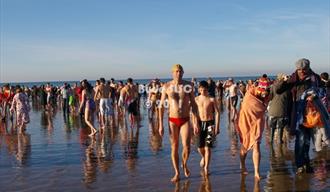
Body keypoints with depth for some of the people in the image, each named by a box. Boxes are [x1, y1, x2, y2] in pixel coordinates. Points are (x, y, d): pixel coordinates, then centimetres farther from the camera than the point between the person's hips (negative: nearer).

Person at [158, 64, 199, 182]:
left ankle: (184, 164, 24)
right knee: (174, 147, 6)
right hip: (172, 120, 0)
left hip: (185, 120, 0)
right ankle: (177, 174, 20)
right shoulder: (167, 86, -3)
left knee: (186, 147, -9)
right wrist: (161, 125, -5)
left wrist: (196, 123, -2)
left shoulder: (188, 85, -2)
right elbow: (161, 106, 0)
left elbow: (193, 104, 2)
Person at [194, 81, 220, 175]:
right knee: (200, 147, 4)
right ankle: (203, 157, 39)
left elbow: (217, 113, -3)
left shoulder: (212, 99, -5)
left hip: (210, 123, -2)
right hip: (200, 123, 3)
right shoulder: (196, 99, 3)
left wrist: (216, 126, -7)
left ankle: (206, 167, 5)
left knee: (207, 147, -7)